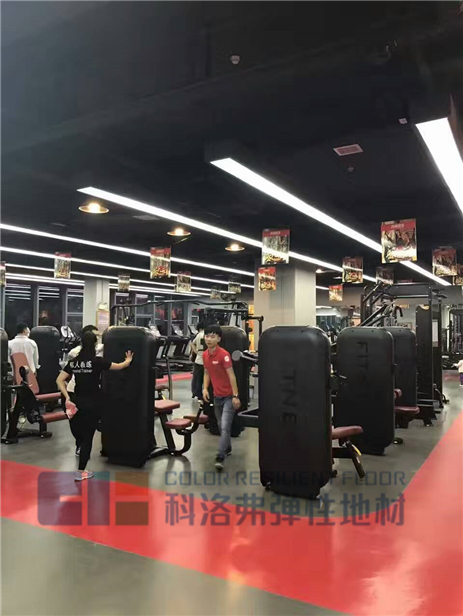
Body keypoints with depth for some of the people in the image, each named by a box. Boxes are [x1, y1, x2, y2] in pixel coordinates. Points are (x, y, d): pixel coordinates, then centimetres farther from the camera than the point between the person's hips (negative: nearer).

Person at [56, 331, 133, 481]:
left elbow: (59, 380, -2)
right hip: (93, 403, -5)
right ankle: (81, 472, 5)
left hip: (78, 401, 5)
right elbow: (120, 366, -1)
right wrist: (128, 360, 19)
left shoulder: (73, 362, 2)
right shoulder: (97, 361, -12)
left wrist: (67, 397, -1)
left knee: (83, 432, 25)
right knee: (88, 436, 1)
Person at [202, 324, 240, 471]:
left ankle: (220, 457, -8)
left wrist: (235, 395, -20)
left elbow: (231, 375, -19)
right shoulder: (205, 355, 2)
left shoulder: (224, 354, -19)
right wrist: (205, 388, -1)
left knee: (225, 427, -11)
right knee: (221, 426, 19)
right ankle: (227, 448, 37)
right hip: (217, 396, 7)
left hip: (229, 396, -7)